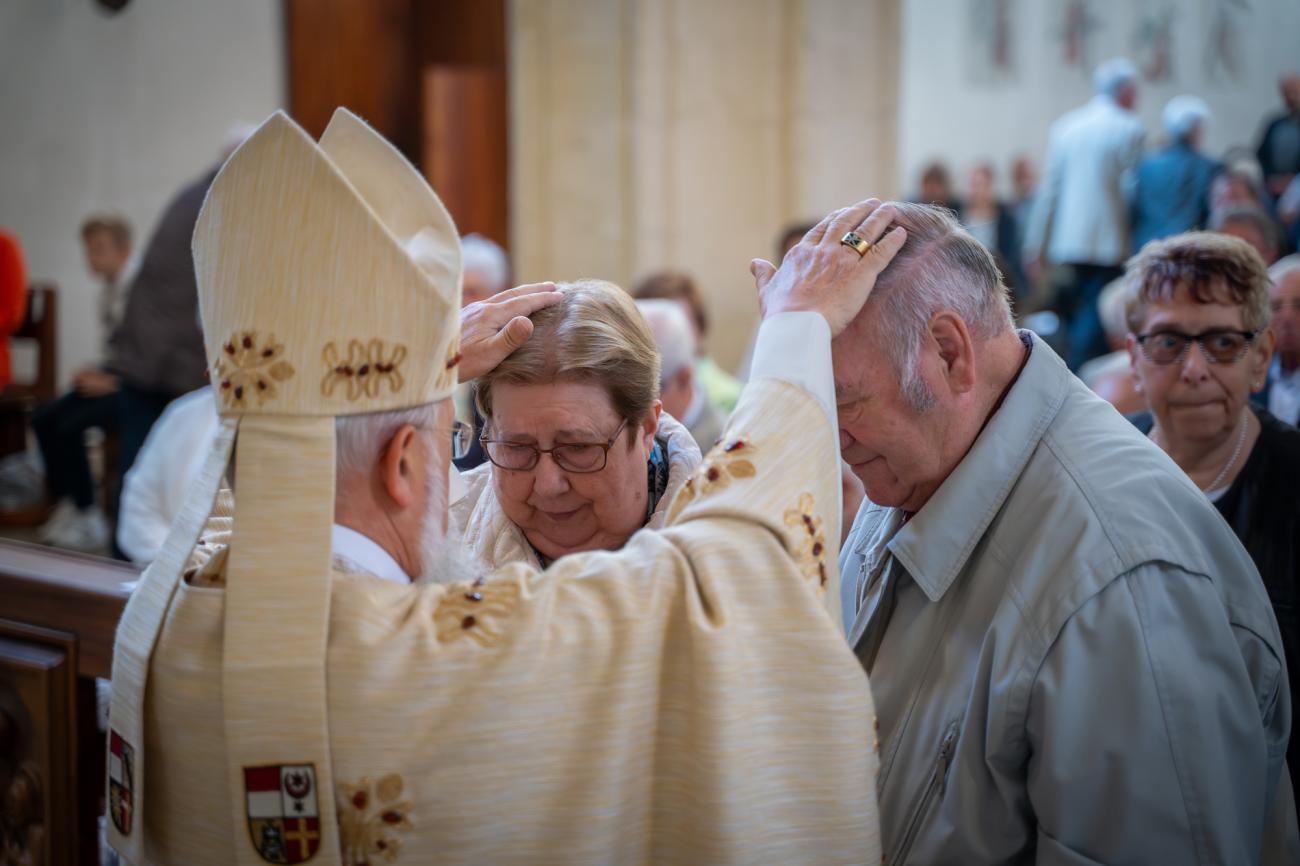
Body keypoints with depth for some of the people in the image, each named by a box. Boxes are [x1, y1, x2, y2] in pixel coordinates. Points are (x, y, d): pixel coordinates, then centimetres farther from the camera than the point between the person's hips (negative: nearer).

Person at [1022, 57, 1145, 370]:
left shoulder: (1064, 125, 10)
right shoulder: (1129, 129, -6)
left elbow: (1049, 189, 10)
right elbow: (1131, 189, -8)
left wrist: (1035, 247, 13)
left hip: (1068, 239, 6)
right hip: (1108, 243, -6)